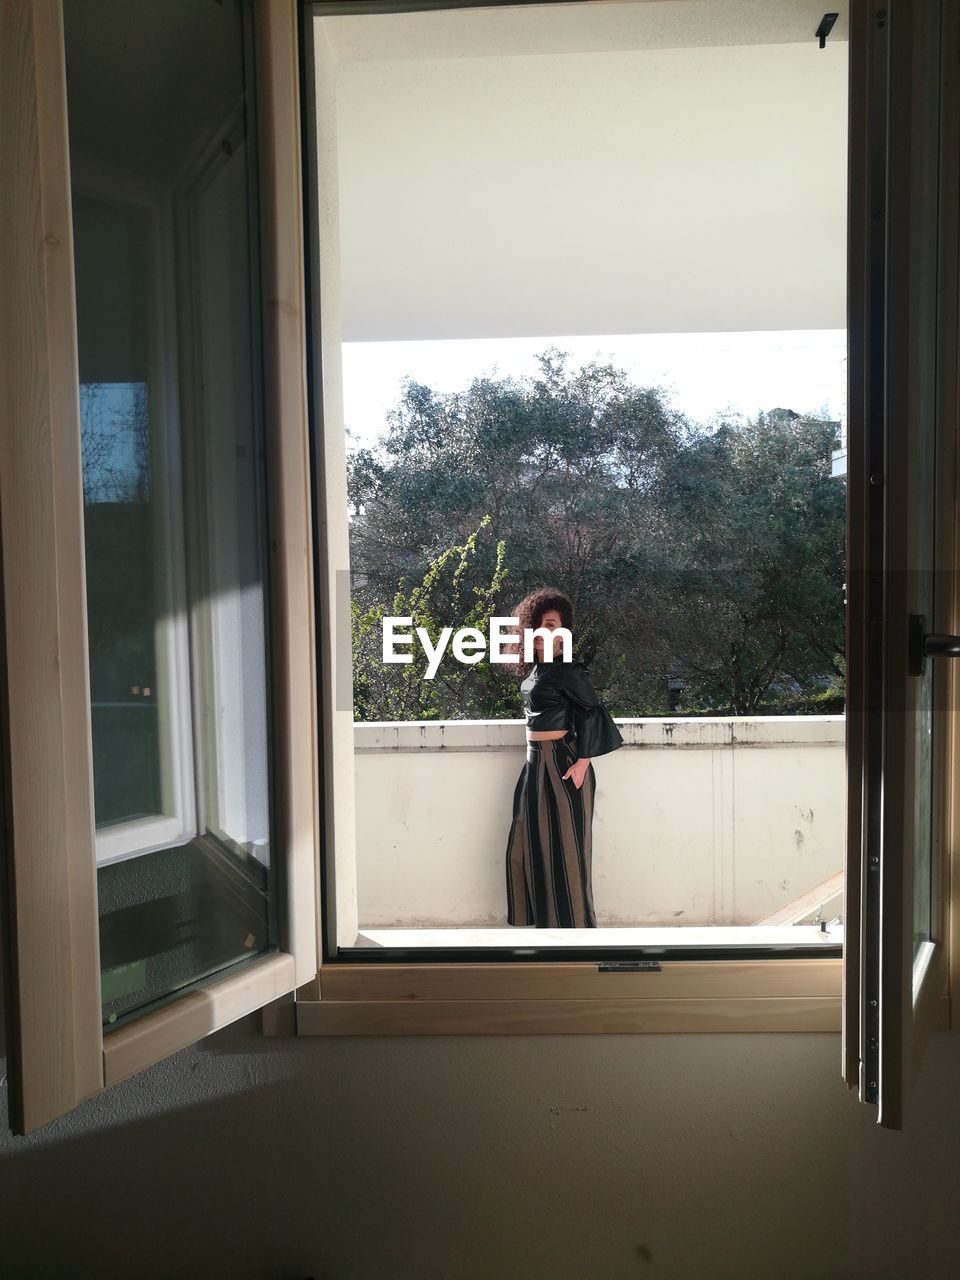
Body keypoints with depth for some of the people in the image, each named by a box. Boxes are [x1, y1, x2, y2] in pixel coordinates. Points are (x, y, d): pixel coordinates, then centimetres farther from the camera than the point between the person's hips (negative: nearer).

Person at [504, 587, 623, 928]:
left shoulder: (566, 670, -14)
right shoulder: (536, 669, 11)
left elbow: (593, 711, -15)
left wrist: (582, 762, -19)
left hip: (561, 765, -9)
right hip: (536, 763, 9)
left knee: (562, 845, -2)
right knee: (533, 844, 12)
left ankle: (573, 923, 9)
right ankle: (547, 921, 22)